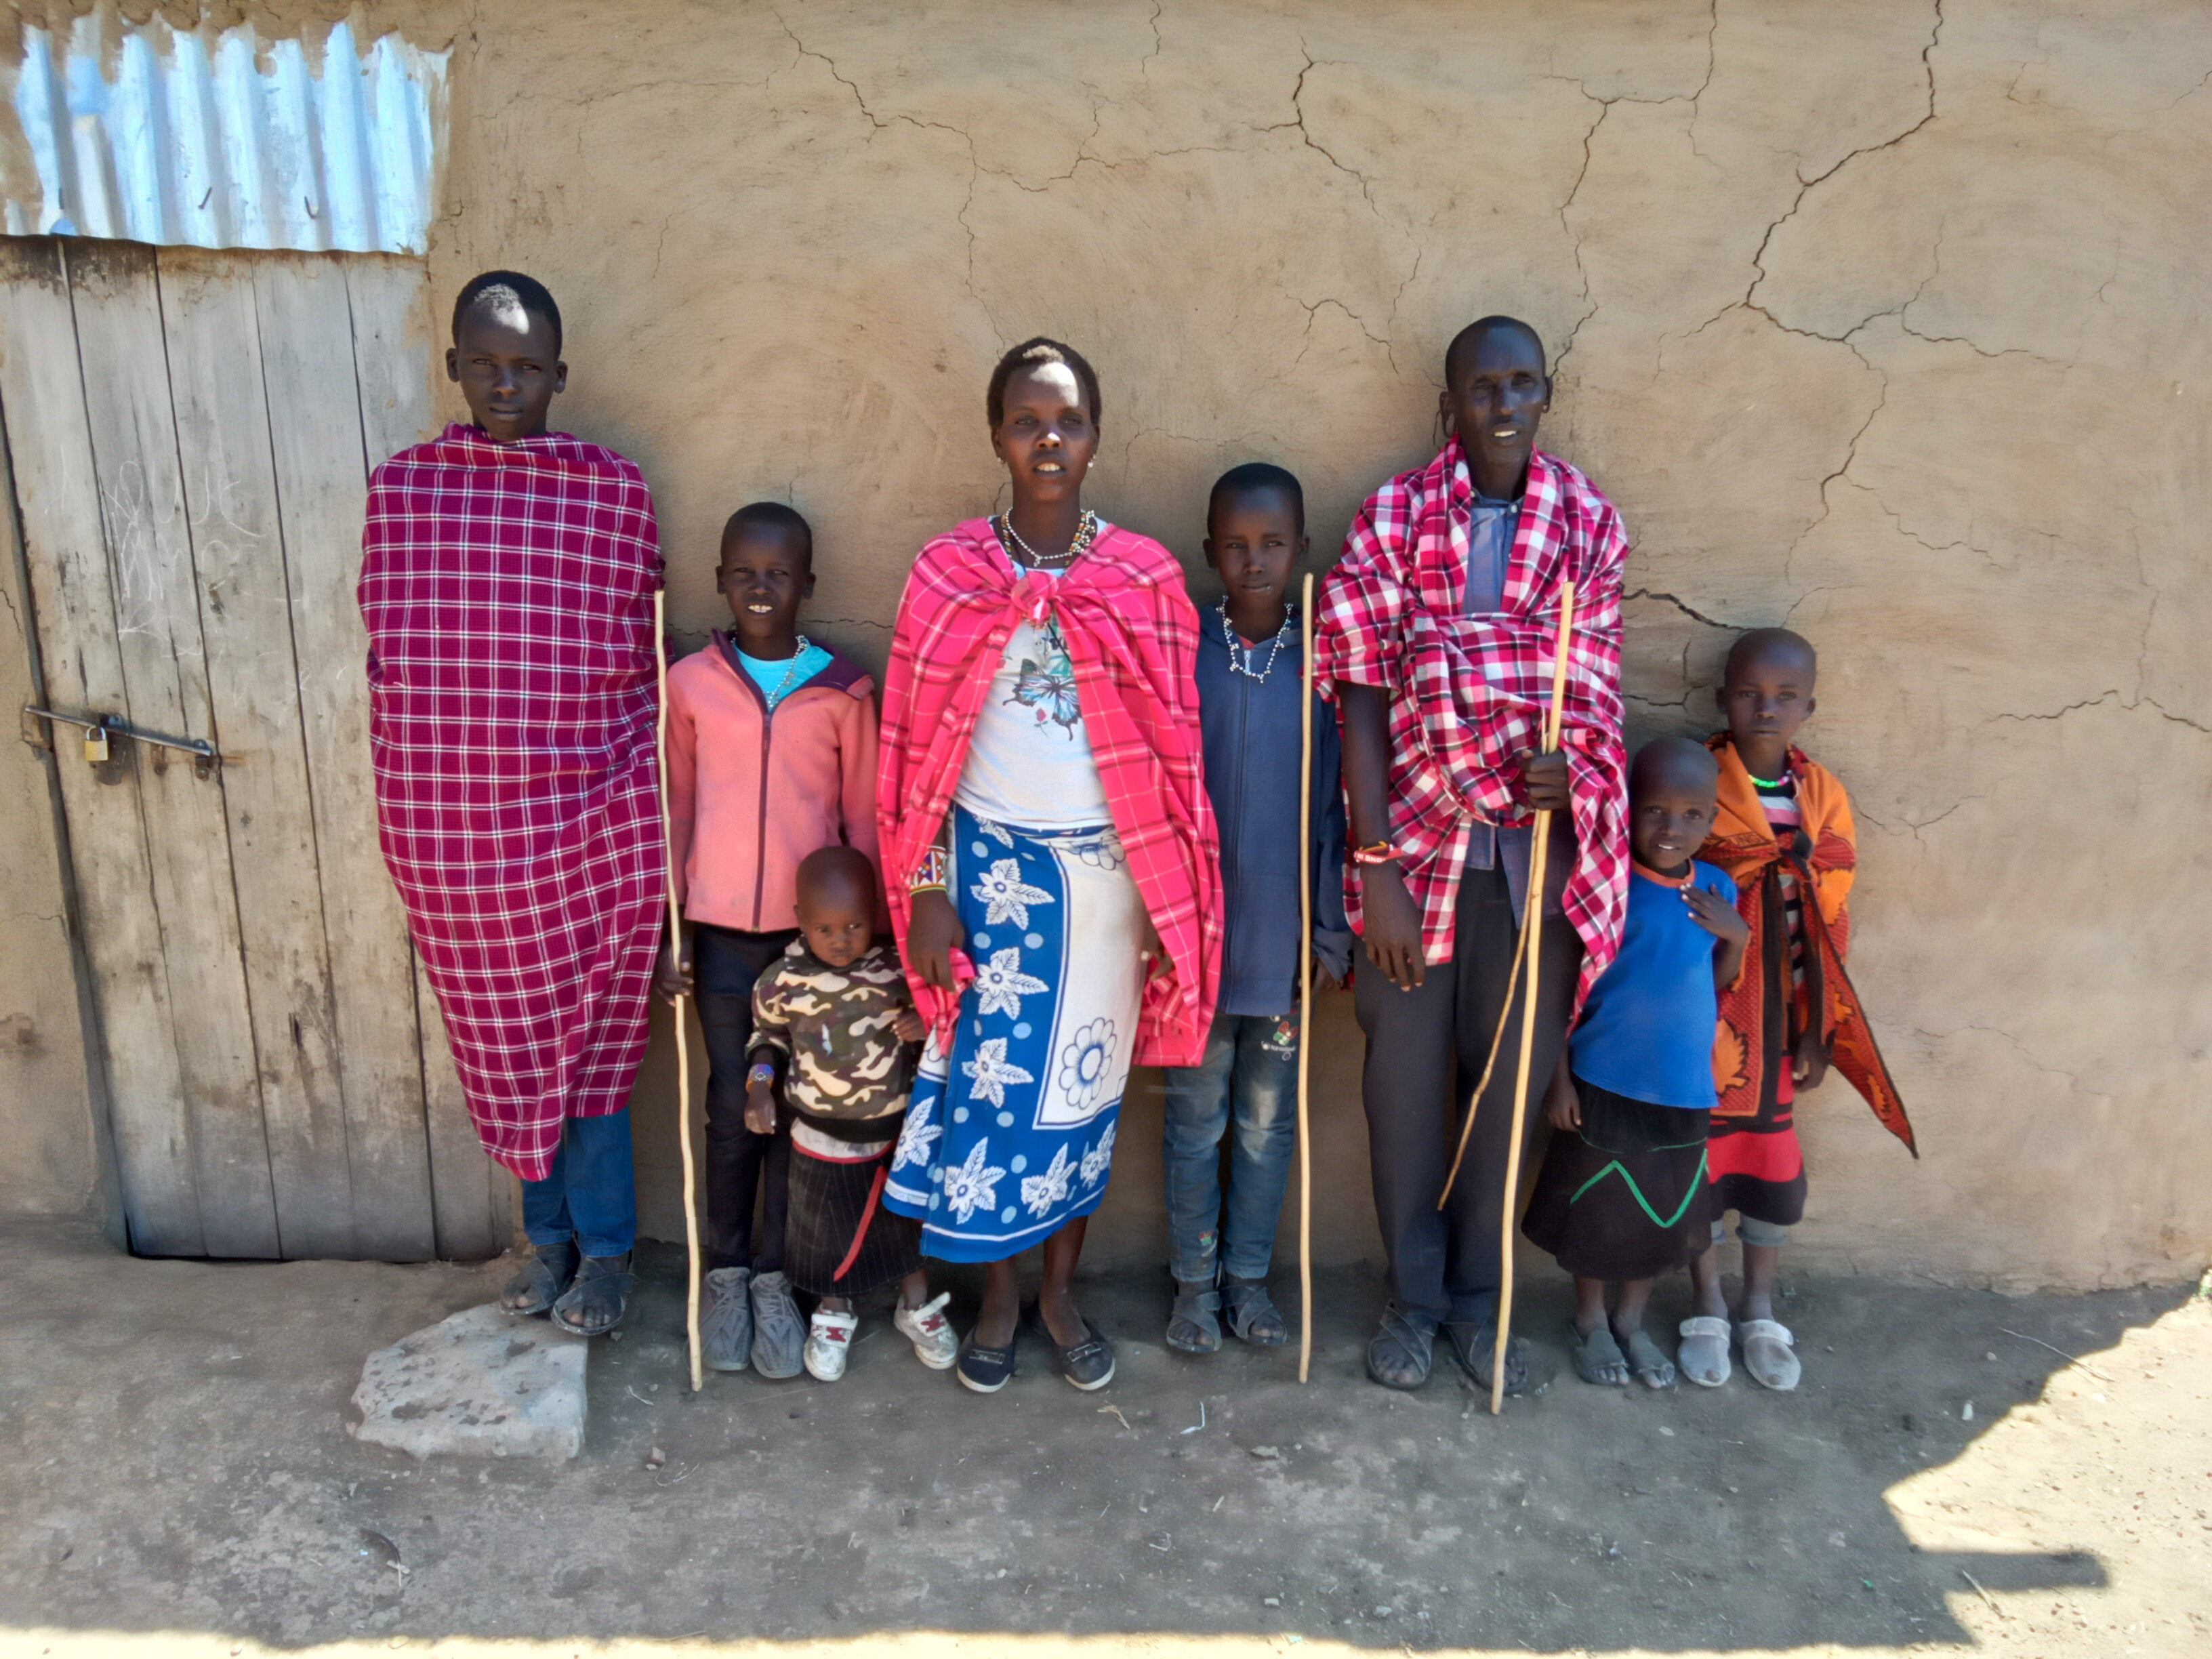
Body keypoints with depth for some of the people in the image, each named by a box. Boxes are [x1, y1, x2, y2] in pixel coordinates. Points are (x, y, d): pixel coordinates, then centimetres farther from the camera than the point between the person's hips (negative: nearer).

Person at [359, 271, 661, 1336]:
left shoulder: (615, 491, -2)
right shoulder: (399, 487, 3)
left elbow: (639, 660, 2)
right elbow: (386, 654, 8)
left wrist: (639, 795, 3)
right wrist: (405, 799, 7)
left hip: (585, 820, -2)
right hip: (447, 827, 2)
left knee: (587, 1037, 7)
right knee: (506, 1042, 15)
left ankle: (605, 1246, 26)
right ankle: (549, 1232, 34)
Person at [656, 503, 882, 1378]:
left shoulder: (844, 690, -4)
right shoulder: (690, 683, -2)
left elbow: (864, 819, 2)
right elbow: (675, 814, 4)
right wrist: (668, 929, 3)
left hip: (815, 929, 0)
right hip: (720, 930, 0)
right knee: (733, 1107, 8)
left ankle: (773, 1276, 23)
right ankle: (725, 1272, 26)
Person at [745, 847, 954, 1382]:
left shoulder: (899, 967, -18)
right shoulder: (784, 982, -18)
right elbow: (770, 1035, 1)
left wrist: (928, 1023, -22)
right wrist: (760, 1086, -12)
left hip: (898, 1129, 1)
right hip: (822, 1138, -1)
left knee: (905, 1219, 20)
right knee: (827, 1229, 16)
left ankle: (916, 1305, 45)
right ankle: (834, 1313, 44)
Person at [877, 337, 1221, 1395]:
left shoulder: (1146, 577, -2)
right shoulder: (947, 573, -2)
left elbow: (1173, 748, 1)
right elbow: (922, 745, -1)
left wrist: (1171, 905, 0)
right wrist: (928, 894, -4)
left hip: (1108, 867, 1)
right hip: (992, 861, 0)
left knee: (1083, 1078, 11)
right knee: (988, 1076, 7)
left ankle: (1062, 1291, 31)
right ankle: (998, 1296, 28)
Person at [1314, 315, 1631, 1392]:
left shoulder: (1589, 521, 3)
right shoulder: (1393, 517, -3)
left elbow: (1595, 681, 5)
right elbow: (1364, 697, -7)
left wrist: (1570, 764, -19)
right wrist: (1374, 866, -12)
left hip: (1539, 847, 2)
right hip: (1417, 839, -1)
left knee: (1506, 1075, 12)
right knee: (1405, 1077, 9)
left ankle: (1475, 1294, 31)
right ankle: (1413, 1295, 29)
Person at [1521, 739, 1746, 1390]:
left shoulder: (1716, 890, 1)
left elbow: (1717, 988, 8)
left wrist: (1736, 937, -10)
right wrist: (1559, 1077, -9)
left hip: (1684, 1090, 4)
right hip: (1605, 1084, -4)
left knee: (1665, 1212, 16)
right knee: (1597, 1208, 10)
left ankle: (1632, 1322, 37)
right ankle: (1590, 1322, 32)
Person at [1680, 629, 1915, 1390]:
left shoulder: (1825, 799, 2)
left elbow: (1830, 925, 5)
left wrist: (1821, 1029, 5)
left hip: (1777, 1017, 3)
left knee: (1775, 1157, 11)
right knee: (1702, 1155, 7)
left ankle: (1760, 1312, 29)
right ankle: (1708, 1310, 26)